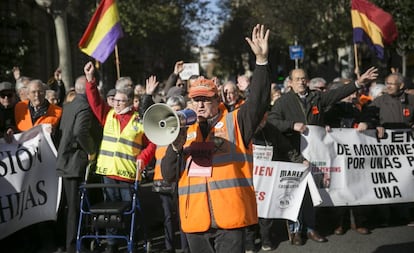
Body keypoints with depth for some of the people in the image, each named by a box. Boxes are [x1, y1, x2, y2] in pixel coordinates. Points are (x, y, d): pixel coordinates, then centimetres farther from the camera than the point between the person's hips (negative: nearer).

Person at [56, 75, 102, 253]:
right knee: (76, 207, -2)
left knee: (70, 206, 15)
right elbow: (80, 131, -31)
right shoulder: (85, 107, -17)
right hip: (78, 163, -9)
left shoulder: (68, 106, 12)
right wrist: (91, 150, -18)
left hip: (67, 163, 9)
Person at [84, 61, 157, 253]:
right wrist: (90, 80, -10)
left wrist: (142, 158, -10)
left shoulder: (139, 121, 0)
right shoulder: (108, 115, 9)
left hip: (128, 172, -3)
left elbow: (152, 143, 3)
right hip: (108, 171, 3)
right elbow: (94, 101, 0)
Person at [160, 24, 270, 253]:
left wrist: (261, 61, -20)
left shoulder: (235, 122, 5)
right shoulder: (184, 132, 15)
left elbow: (258, 100, -10)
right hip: (195, 220, 4)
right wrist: (176, 148, -8)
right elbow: (168, 175, 10)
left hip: (230, 217, -4)